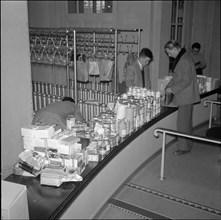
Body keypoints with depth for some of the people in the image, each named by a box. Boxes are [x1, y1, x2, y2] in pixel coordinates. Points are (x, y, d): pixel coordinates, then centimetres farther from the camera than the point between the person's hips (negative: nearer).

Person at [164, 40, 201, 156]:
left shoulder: (185, 60, -20)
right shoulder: (180, 59, 10)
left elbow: (187, 80, -23)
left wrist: (173, 89, -18)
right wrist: (169, 86, 7)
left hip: (186, 96, -10)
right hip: (183, 96, 10)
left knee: (183, 122, -2)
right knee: (186, 121, 18)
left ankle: (184, 147, 9)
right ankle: (187, 144, 31)